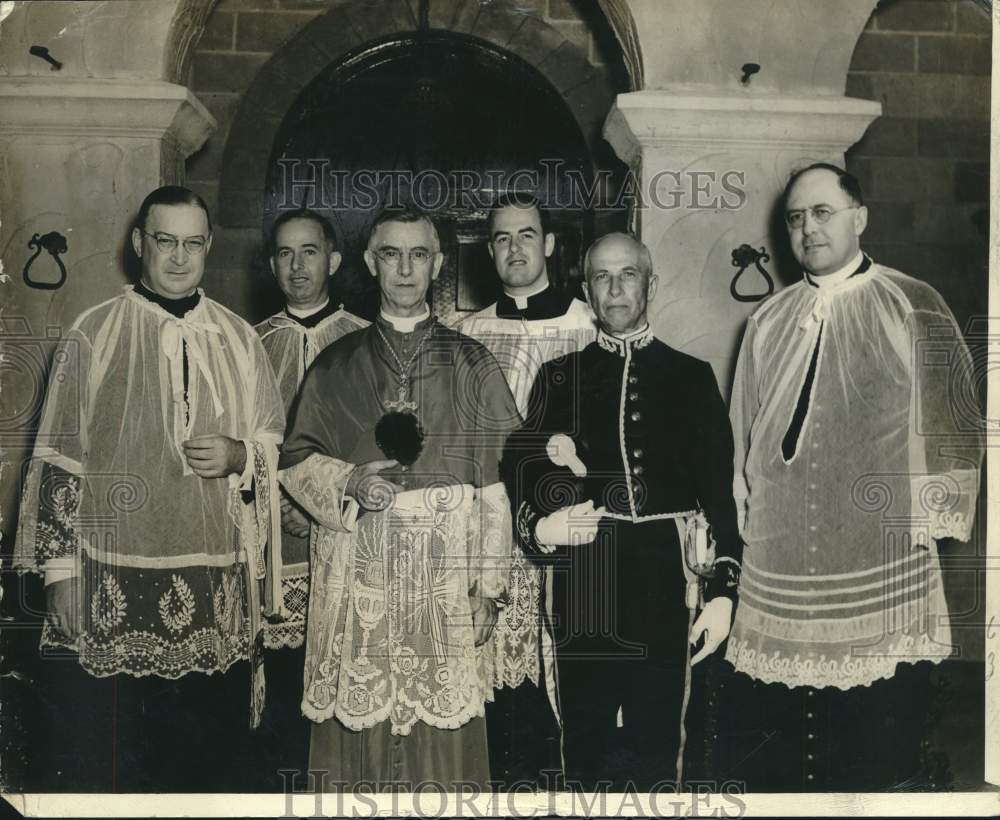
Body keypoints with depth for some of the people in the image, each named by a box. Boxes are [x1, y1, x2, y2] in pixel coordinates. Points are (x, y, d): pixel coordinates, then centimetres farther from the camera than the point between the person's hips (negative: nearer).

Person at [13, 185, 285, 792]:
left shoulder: (239, 339, 8)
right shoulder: (94, 333, 1)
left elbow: (278, 442, 14)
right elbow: (58, 459, 1)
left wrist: (239, 454, -9)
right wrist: (61, 570, -3)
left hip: (218, 583, 2)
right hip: (112, 580, -2)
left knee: (215, 761, 7)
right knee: (105, 758, 4)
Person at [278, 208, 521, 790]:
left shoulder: (473, 365, 4)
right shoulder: (336, 365, 8)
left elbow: (499, 478, 1)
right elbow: (295, 460, 10)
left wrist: (490, 585, -5)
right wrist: (350, 482, -10)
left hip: (446, 573, -1)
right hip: (358, 572, 1)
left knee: (443, 734, 2)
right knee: (360, 727, 4)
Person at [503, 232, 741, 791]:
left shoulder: (693, 377, 8)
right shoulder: (560, 378, 10)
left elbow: (720, 491, 5)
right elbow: (524, 475, 5)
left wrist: (723, 591, -1)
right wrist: (541, 527, -16)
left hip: (663, 587, 0)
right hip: (584, 591, 1)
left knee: (657, 748, 7)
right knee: (587, 748, 8)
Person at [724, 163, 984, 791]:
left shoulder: (914, 308, 2)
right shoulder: (768, 321, 13)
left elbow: (950, 416, 1)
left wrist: (935, 510, -3)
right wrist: (741, 505, 15)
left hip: (882, 553, -3)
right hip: (779, 547, 4)